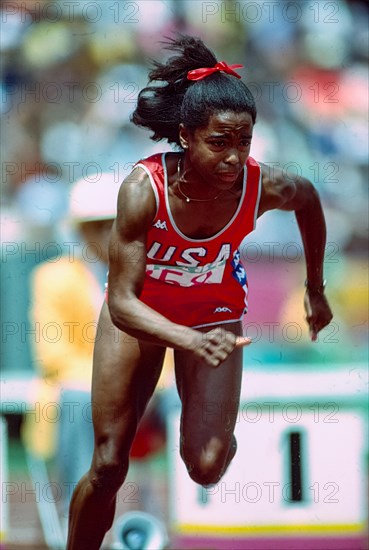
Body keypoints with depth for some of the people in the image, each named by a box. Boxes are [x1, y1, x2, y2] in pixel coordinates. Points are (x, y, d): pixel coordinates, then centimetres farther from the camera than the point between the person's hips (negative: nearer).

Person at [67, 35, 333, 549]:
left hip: (213, 310, 1)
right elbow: (123, 301, -34)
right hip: (139, 309, -1)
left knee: (207, 466, -15)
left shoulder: (261, 187, -28)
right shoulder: (144, 188, -35)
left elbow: (308, 198, -1)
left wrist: (316, 289, 8)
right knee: (108, 467, -1)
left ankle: (207, 424, 22)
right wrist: (191, 340, -50)